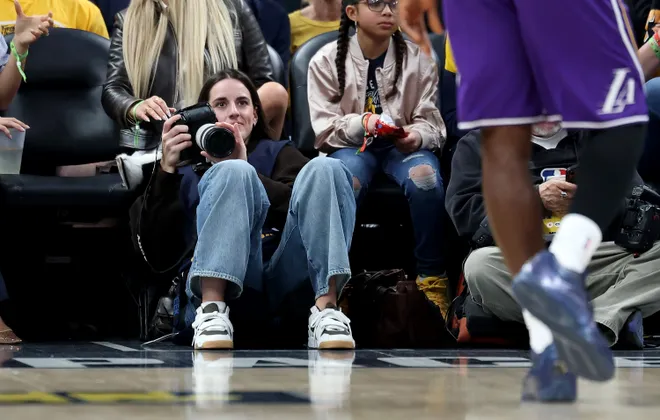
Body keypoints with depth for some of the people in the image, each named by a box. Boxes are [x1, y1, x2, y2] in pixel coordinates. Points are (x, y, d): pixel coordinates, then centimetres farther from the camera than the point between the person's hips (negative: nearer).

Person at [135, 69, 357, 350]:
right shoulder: (187, 170, 26)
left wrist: (245, 171, -5)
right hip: (227, 281, -2)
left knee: (324, 168, -19)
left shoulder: (279, 153, 30)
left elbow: (306, 206, 6)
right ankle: (212, 311, -39)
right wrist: (167, 169, 1)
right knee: (233, 173, -24)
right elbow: (160, 253, 8)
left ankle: (326, 310, -35)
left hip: (288, 279, 2)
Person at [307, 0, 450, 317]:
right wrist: (360, 124, -26)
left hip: (403, 146, 1)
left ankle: (432, 279, -22)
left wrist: (417, 136, -24)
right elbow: (325, 128, -5)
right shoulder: (327, 61, 0)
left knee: (425, 180, -34)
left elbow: (432, 124, 1)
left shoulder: (417, 61, 3)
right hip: (350, 146, -1)